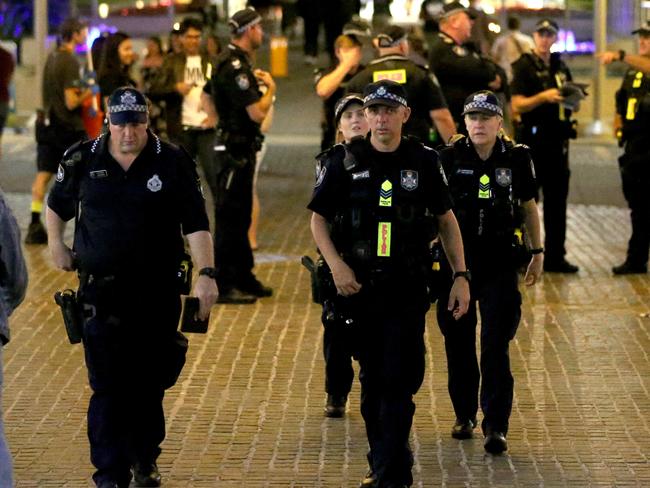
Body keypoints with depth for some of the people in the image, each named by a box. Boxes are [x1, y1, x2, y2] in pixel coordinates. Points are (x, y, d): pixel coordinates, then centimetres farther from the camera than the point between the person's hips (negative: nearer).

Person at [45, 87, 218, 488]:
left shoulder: (174, 164, -2)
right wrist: (56, 244, 11)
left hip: (158, 291, 0)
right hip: (102, 291, 0)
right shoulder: (82, 161, 2)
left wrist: (206, 273, -17)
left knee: (151, 382, 8)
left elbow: (196, 225, -7)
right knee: (108, 385, -6)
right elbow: (57, 205, 22)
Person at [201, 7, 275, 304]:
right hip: (236, 151, -11)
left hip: (235, 146, 11)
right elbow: (258, 113, -23)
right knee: (229, 218, -6)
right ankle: (224, 286, -3)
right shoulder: (236, 67, -20)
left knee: (240, 216, 16)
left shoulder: (225, 61, 12)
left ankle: (244, 279, 23)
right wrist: (270, 89, -6)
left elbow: (207, 97, 25)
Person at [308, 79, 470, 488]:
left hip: (408, 289, -1)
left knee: (400, 381, -8)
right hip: (360, 287, 1)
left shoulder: (423, 162, 1)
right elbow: (318, 219, 6)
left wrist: (461, 276, 5)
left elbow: (447, 220, 10)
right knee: (373, 381, 10)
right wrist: (337, 266, -8)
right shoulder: (344, 162, 0)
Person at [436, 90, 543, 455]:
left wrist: (538, 253, 12)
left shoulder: (517, 158, 1)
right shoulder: (450, 157, -2)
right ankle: (464, 415, 26)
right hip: (457, 259, 1)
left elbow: (529, 207, 12)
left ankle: (496, 426, -8)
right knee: (459, 341, 9)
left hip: (500, 262, -1)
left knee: (496, 345, -8)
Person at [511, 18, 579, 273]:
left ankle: (555, 257, 14)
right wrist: (543, 96, -26)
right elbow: (517, 106, -13)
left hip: (558, 139, 6)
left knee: (557, 201, 8)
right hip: (533, 139, -6)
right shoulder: (524, 66, -4)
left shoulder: (561, 68, 15)